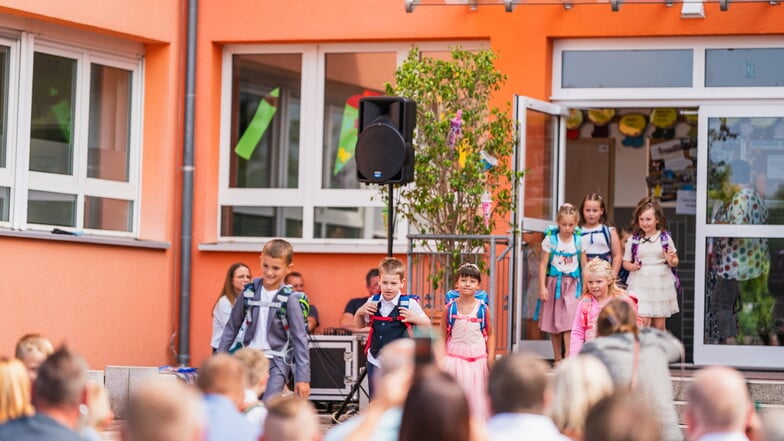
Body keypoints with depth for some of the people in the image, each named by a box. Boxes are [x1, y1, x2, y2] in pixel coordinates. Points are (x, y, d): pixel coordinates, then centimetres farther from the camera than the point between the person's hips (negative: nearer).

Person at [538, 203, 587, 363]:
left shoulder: (579, 241, 0)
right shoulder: (550, 240, -3)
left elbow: (584, 265, 6)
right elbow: (543, 264, -1)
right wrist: (542, 287, -6)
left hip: (572, 285, -1)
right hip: (554, 283, 1)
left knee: (569, 320, -14)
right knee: (554, 322, 7)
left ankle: (568, 357, -16)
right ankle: (557, 358, 18)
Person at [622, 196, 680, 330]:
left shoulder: (665, 238, 1)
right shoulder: (634, 240, 1)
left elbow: (675, 262, 9)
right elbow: (625, 262, 9)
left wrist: (671, 261, -13)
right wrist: (632, 266, -13)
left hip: (661, 283, 1)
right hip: (640, 284, -1)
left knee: (659, 325, 8)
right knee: (643, 322, -11)